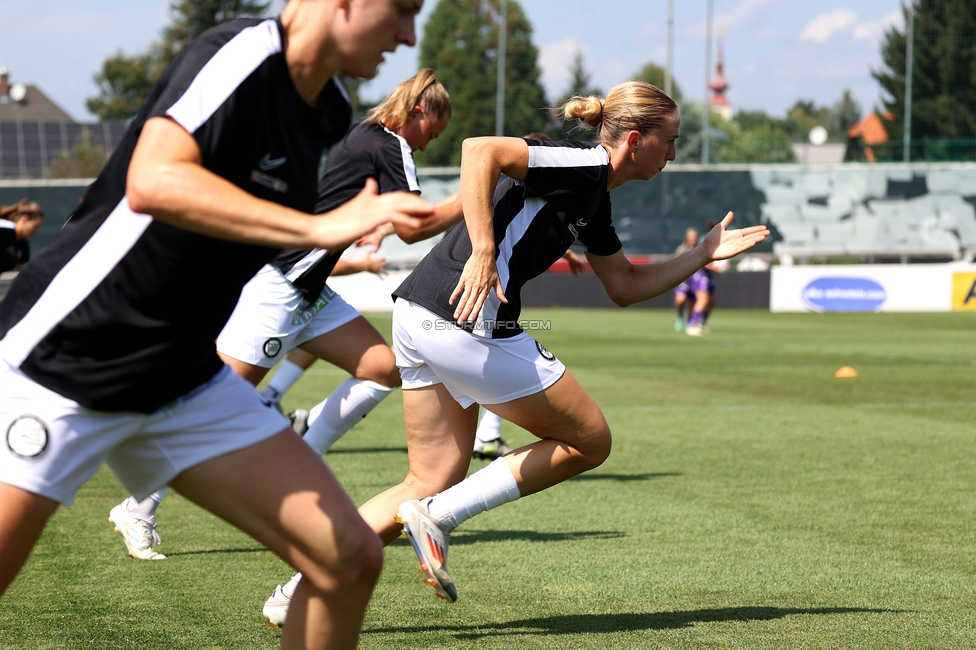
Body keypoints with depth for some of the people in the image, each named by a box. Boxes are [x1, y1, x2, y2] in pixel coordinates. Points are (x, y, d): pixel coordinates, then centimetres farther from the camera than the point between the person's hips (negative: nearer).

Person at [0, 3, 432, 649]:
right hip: (56, 360, -8)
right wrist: (318, 228, -39)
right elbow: (153, 182, -37)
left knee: (350, 559, -3)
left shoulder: (330, 113, 6)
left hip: (187, 377, 8)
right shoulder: (239, 57, -19)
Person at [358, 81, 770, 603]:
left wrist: (703, 255, 29)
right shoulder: (583, 166, -9)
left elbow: (625, 286, 33)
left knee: (434, 481, 14)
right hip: (469, 324, -10)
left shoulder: (594, 199, 21)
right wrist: (483, 252, -28)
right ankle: (437, 518, -1)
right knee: (588, 441, 5)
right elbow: (480, 150, -23)